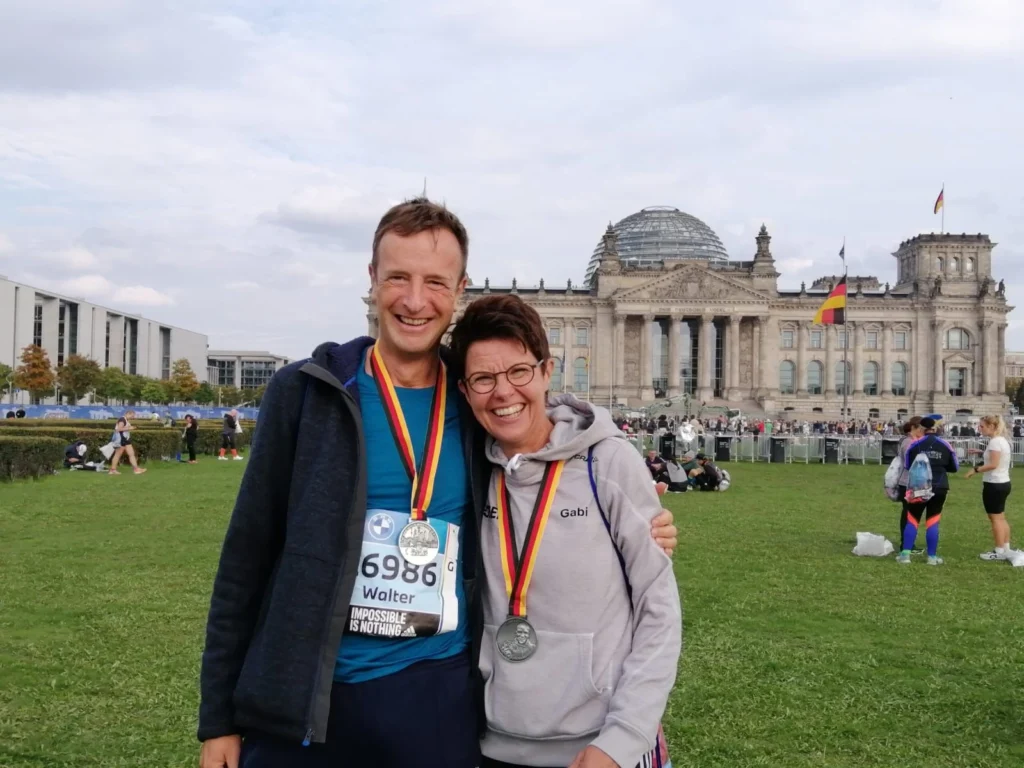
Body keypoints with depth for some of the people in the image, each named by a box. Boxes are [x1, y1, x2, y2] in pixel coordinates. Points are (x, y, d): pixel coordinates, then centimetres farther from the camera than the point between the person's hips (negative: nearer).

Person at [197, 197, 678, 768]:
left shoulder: (476, 407, 1)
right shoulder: (306, 393, -6)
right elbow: (248, 556, -3)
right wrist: (220, 715, -2)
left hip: (439, 700, 2)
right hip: (300, 702, -1)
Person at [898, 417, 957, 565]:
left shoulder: (915, 444, -2)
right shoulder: (945, 445, 2)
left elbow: (907, 465, 6)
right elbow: (955, 467, 11)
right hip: (939, 488, 1)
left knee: (912, 520, 7)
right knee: (933, 522, 6)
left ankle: (905, 554, 2)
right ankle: (932, 557, 9)